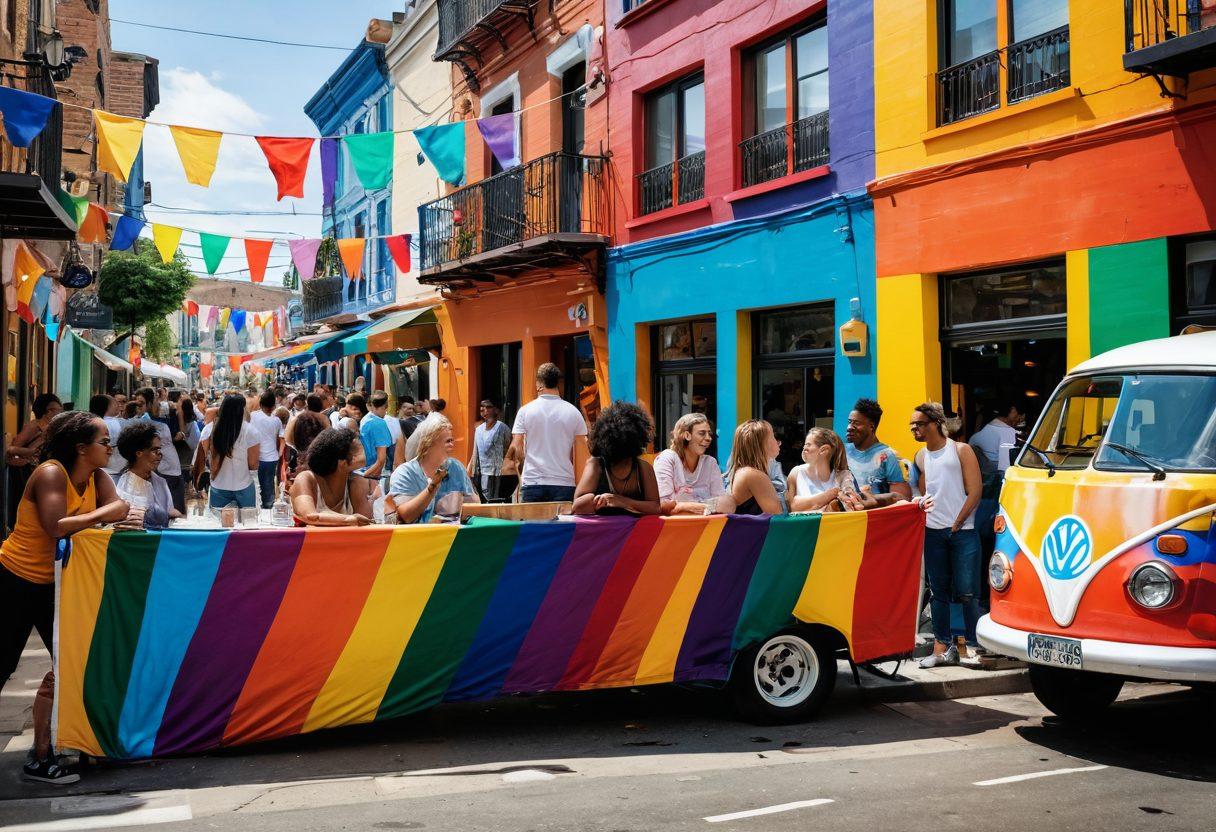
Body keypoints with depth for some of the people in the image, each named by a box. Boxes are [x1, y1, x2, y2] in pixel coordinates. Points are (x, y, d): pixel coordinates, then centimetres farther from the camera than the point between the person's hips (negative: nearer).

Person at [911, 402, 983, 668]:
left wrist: (957, 522, -7)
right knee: (938, 592, 5)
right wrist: (921, 519, 5)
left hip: (963, 531, -4)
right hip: (933, 533, 4)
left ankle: (974, 646, 4)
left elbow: (974, 492, -4)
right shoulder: (920, 457, 14)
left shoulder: (961, 451, 0)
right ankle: (942, 647, 10)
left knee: (967, 592, -4)